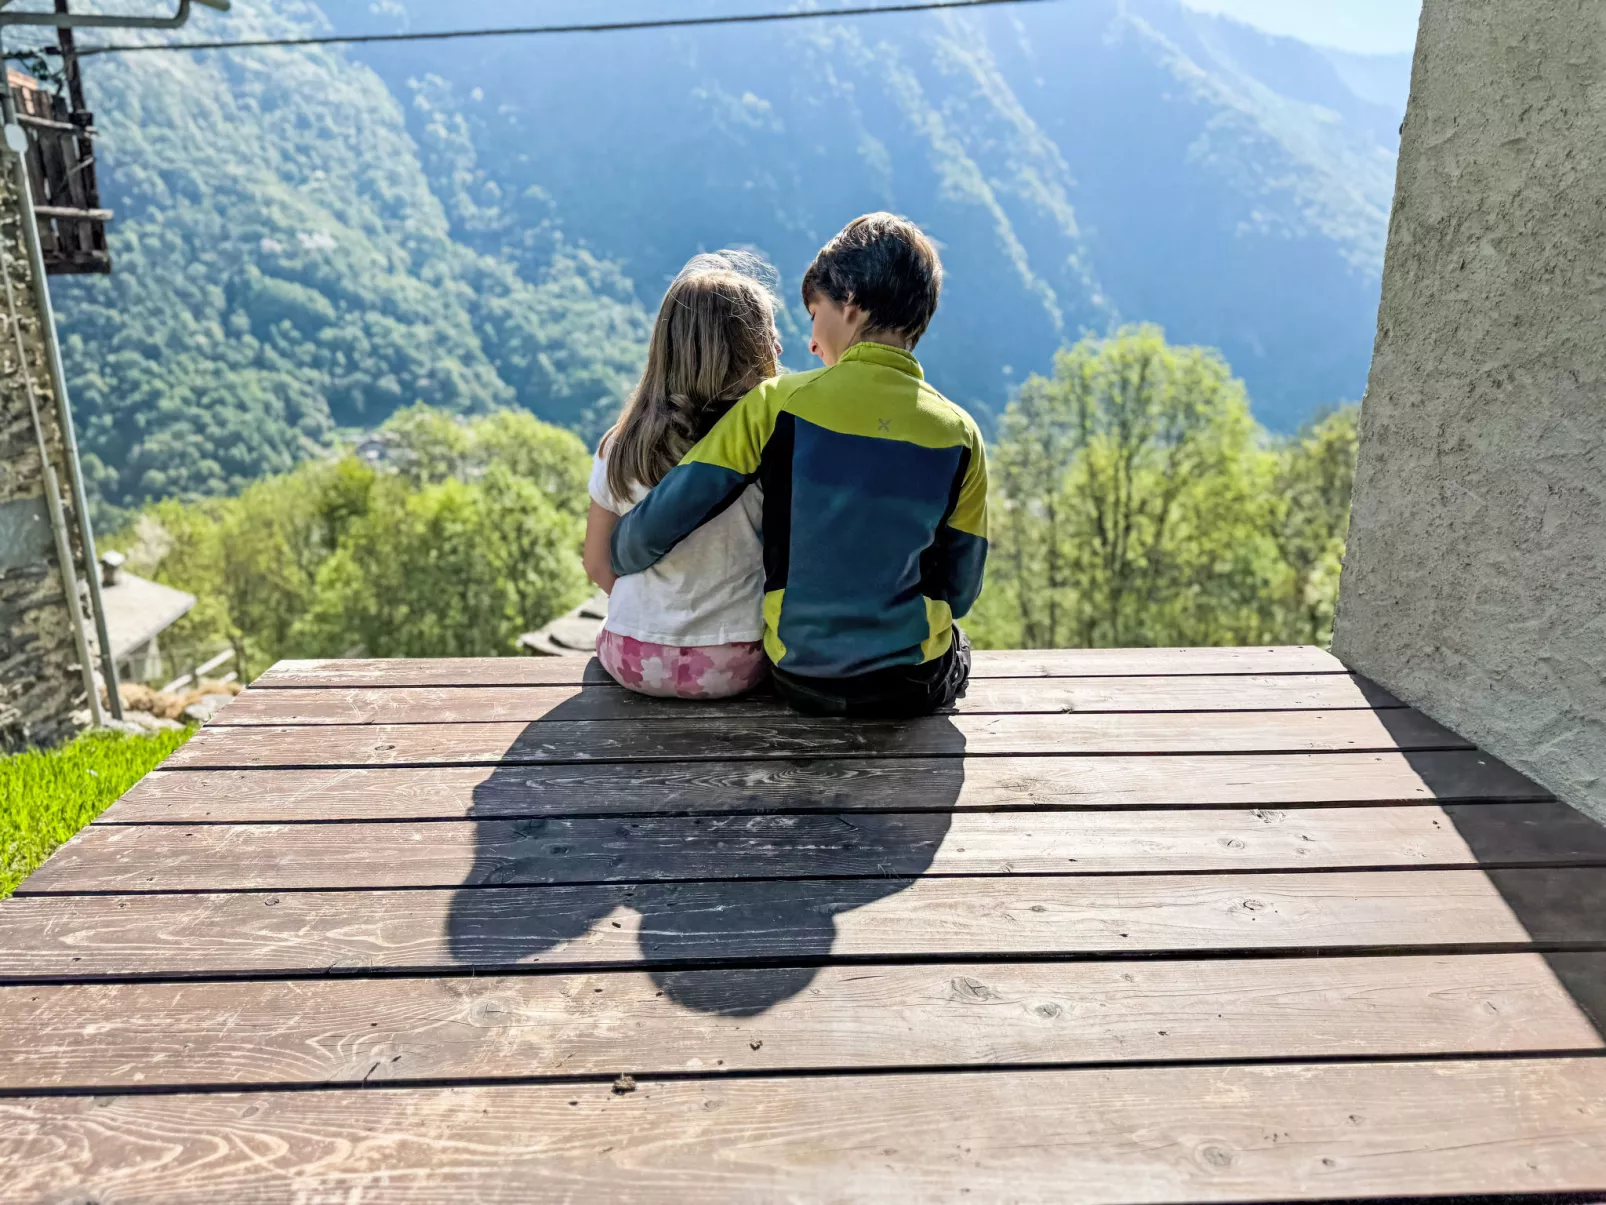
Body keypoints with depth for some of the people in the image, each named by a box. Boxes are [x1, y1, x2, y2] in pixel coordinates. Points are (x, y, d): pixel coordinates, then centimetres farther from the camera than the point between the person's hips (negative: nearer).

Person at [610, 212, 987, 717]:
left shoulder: (779, 403, -13)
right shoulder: (959, 433, -8)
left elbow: (659, 522, -13)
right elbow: (959, 592, -1)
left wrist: (617, 560, 8)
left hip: (800, 679, 0)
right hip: (917, 686, 0)